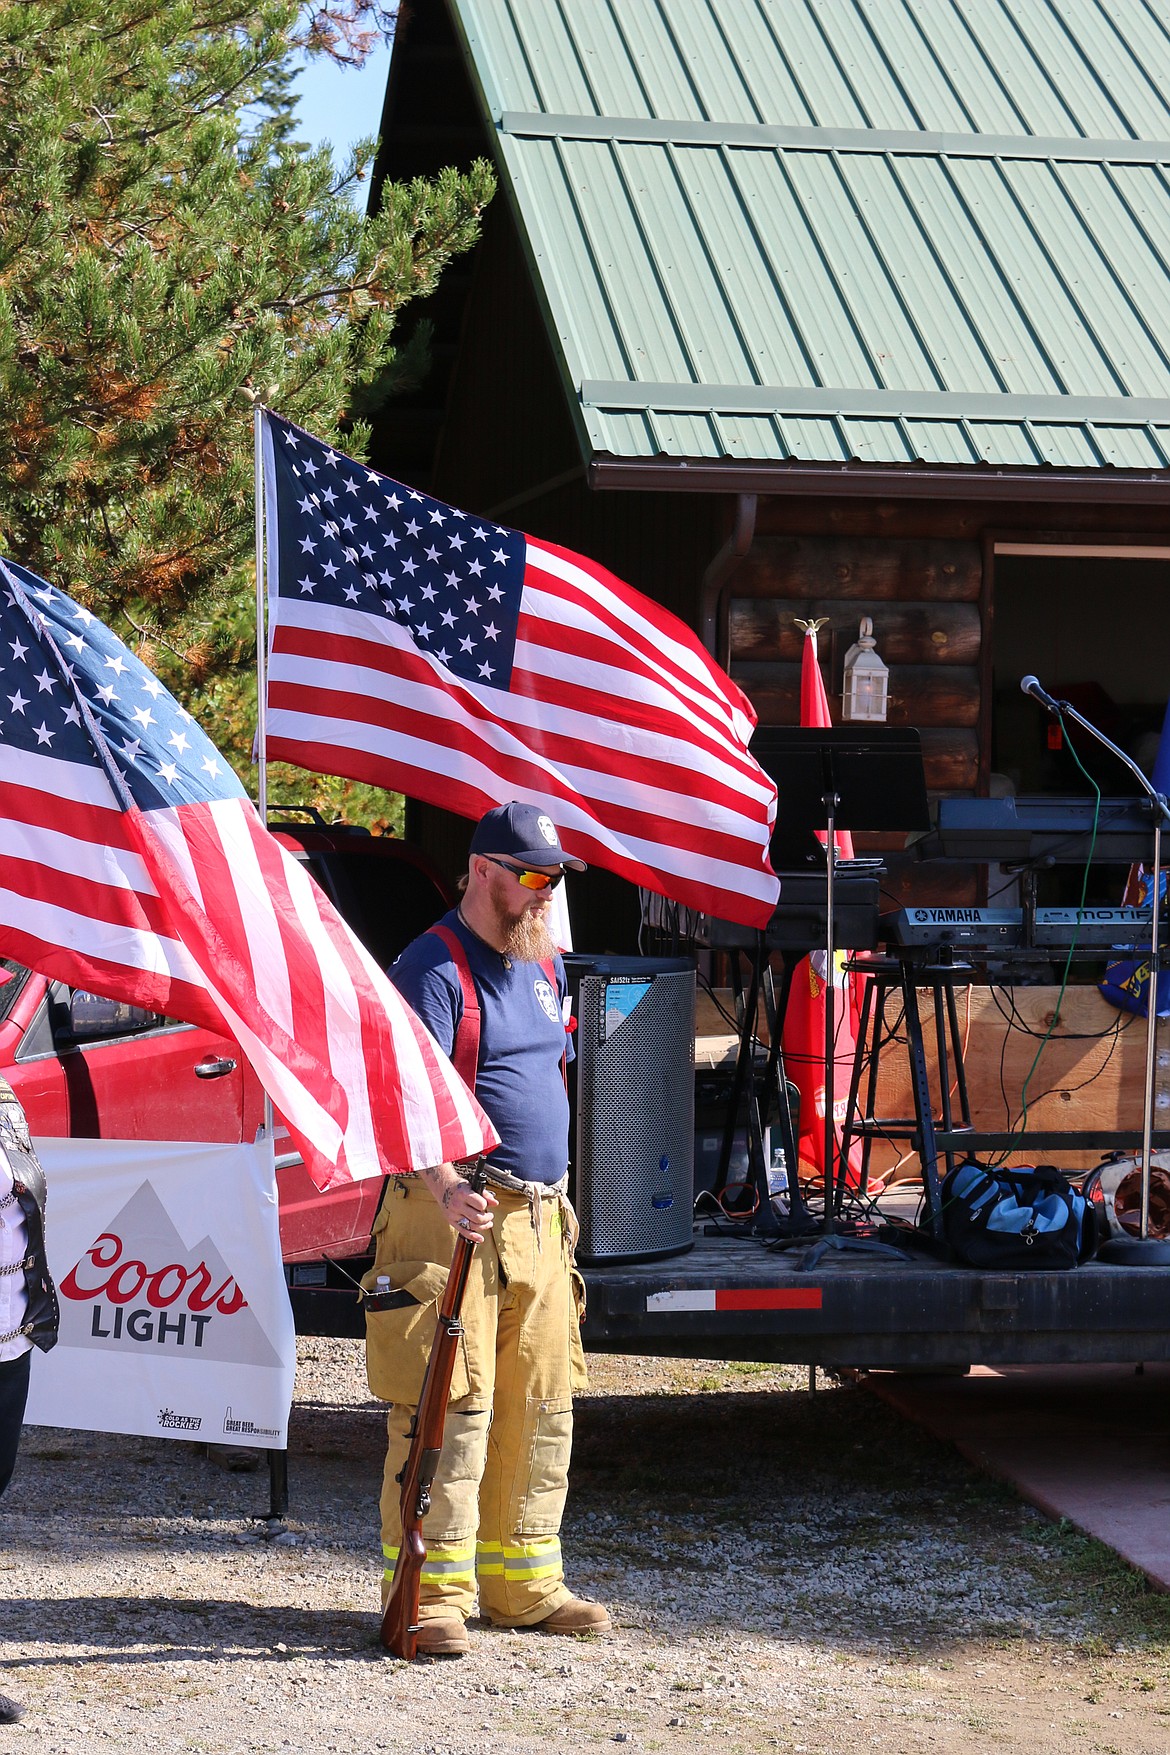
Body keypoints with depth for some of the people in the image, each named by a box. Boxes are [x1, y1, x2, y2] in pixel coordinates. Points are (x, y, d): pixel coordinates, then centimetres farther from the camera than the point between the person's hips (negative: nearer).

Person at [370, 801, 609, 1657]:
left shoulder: (546, 965, 17)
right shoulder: (434, 969, -10)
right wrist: (444, 1184, -37)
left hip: (540, 1221, 8)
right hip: (452, 1216, -8)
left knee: (542, 1409, 11)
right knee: (449, 1409, -8)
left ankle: (522, 1584, 21)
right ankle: (432, 1595, -4)